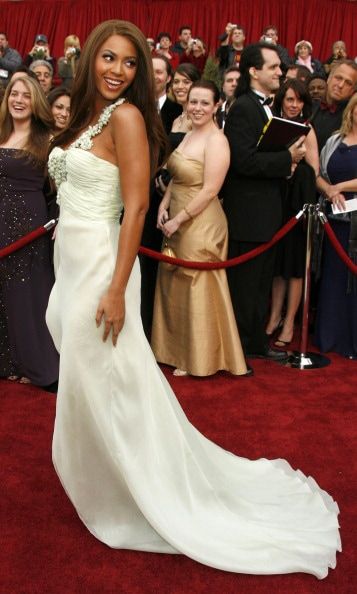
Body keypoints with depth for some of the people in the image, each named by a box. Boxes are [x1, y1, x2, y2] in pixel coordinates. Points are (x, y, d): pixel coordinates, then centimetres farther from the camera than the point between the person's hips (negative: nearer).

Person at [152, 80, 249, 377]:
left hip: (200, 223, -9)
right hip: (177, 222, 9)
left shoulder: (216, 140, -15)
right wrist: (164, 206, 1)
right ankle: (178, 347, 33)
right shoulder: (188, 135, 11)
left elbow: (210, 190, -20)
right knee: (175, 287, 16)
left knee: (198, 289, 3)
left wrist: (179, 219, -17)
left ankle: (200, 359, 20)